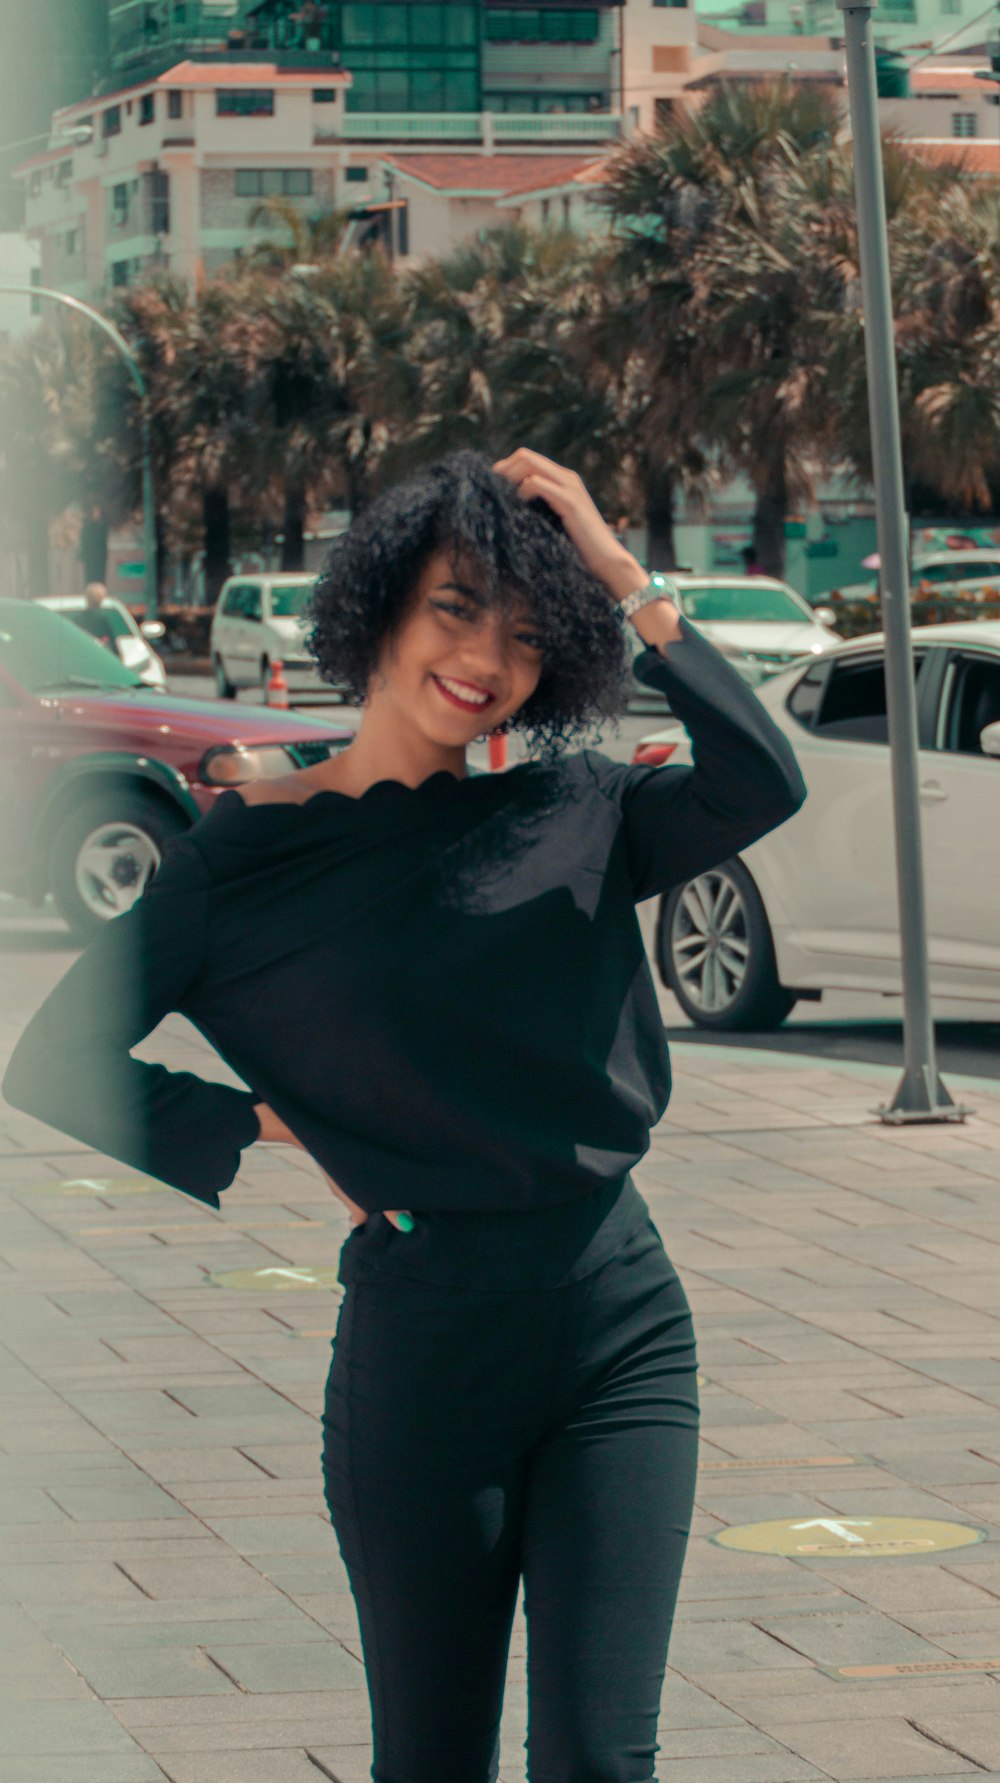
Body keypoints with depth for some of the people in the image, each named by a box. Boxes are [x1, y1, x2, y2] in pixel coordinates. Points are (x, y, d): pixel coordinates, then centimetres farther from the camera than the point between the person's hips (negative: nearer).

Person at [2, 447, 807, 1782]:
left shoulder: (573, 818, 6)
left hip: (621, 1322, 1)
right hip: (420, 1337, -1)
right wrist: (279, 1129, -4)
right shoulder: (252, 854, 0)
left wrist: (627, 581, -9)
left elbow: (765, 784, -12)